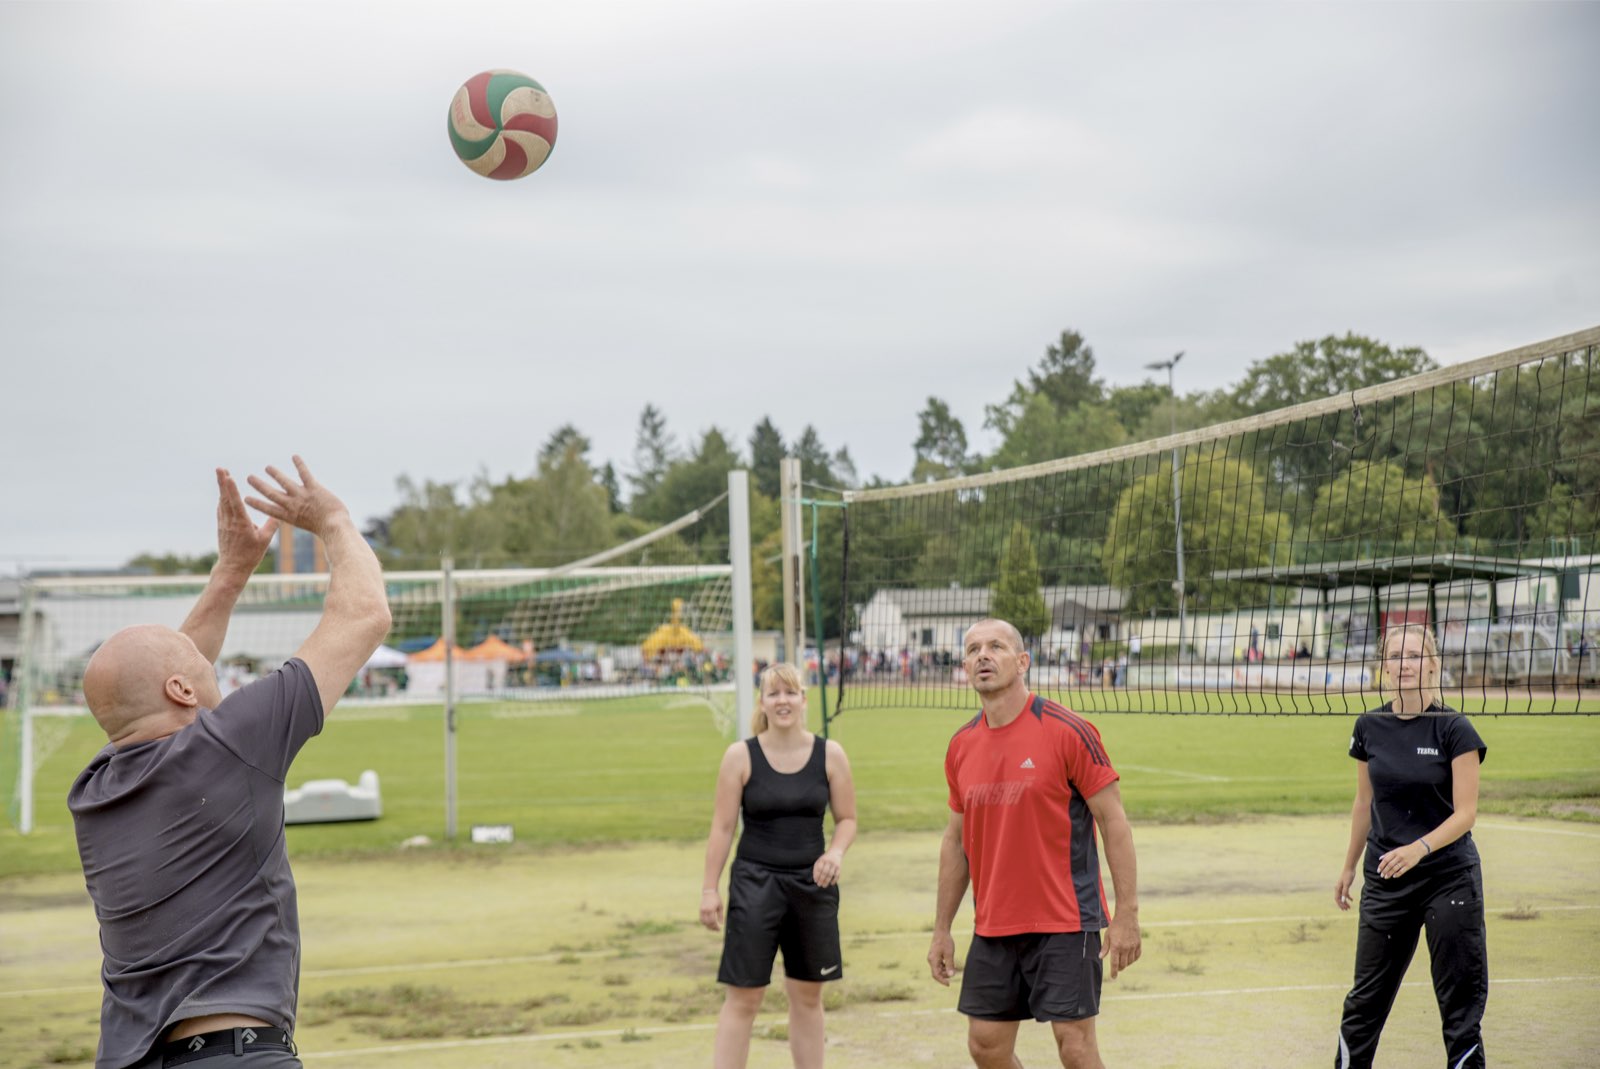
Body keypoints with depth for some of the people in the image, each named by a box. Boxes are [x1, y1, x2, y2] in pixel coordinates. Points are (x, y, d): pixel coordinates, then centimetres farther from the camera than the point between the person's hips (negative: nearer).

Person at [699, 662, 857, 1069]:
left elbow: (847, 819, 7)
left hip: (812, 883, 2)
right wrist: (709, 889, -4)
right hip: (755, 883, -2)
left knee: (807, 994, 11)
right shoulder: (741, 756, -4)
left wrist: (836, 852, -13)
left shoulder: (829, 754, 0)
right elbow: (722, 827, -2)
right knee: (743, 996, -3)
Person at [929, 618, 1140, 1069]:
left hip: (1065, 924, -6)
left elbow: (1113, 819, -9)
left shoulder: (1067, 731, -10)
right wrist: (942, 929, 14)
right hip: (991, 929, 6)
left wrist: (1126, 913, -15)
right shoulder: (961, 747, 7)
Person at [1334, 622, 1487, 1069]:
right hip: (1384, 879, 3)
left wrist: (1419, 848, -28)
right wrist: (1349, 866, 19)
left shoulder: (1454, 728, -10)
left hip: (1450, 877, -3)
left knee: (1461, 998, 1)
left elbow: (1465, 812, -13)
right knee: (1367, 995, 8)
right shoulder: (1370, 727, 2)